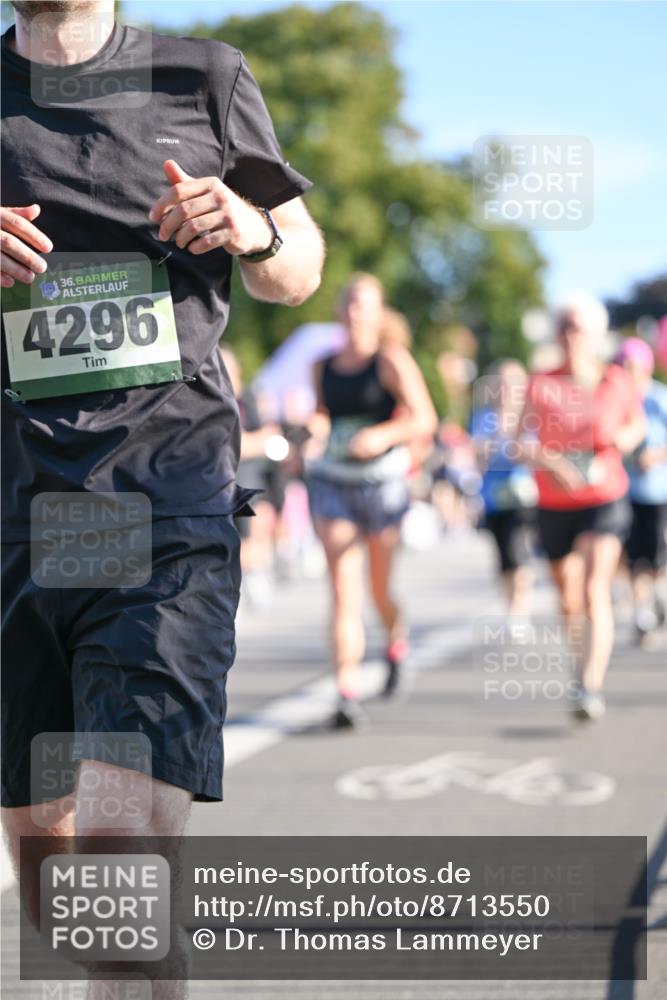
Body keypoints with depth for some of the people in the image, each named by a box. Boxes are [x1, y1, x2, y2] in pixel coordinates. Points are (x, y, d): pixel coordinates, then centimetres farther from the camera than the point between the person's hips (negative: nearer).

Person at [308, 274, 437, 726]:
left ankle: (397, 643, 44)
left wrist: (384, 435, -27)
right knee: (344, 591, -8)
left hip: (383, 481, -3)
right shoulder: (324, 367, 9)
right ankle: (348, 692, -12)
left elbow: (425, 420, -11)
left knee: (381, 589, 10)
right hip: (333, 482, 3)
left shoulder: (391, 361, -5)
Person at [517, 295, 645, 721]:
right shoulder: (543, 385, -4)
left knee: (595, 590, -19)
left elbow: (638, 422, 16)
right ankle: (587, 665, 37)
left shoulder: (617, 382, -2)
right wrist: (552, 463, -28)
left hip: (606, 499, -2)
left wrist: (624, 438, -7)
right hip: (555, 506, 2)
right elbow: (523, 443, -9)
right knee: (569, 602, 12)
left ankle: (592, 687, -23)